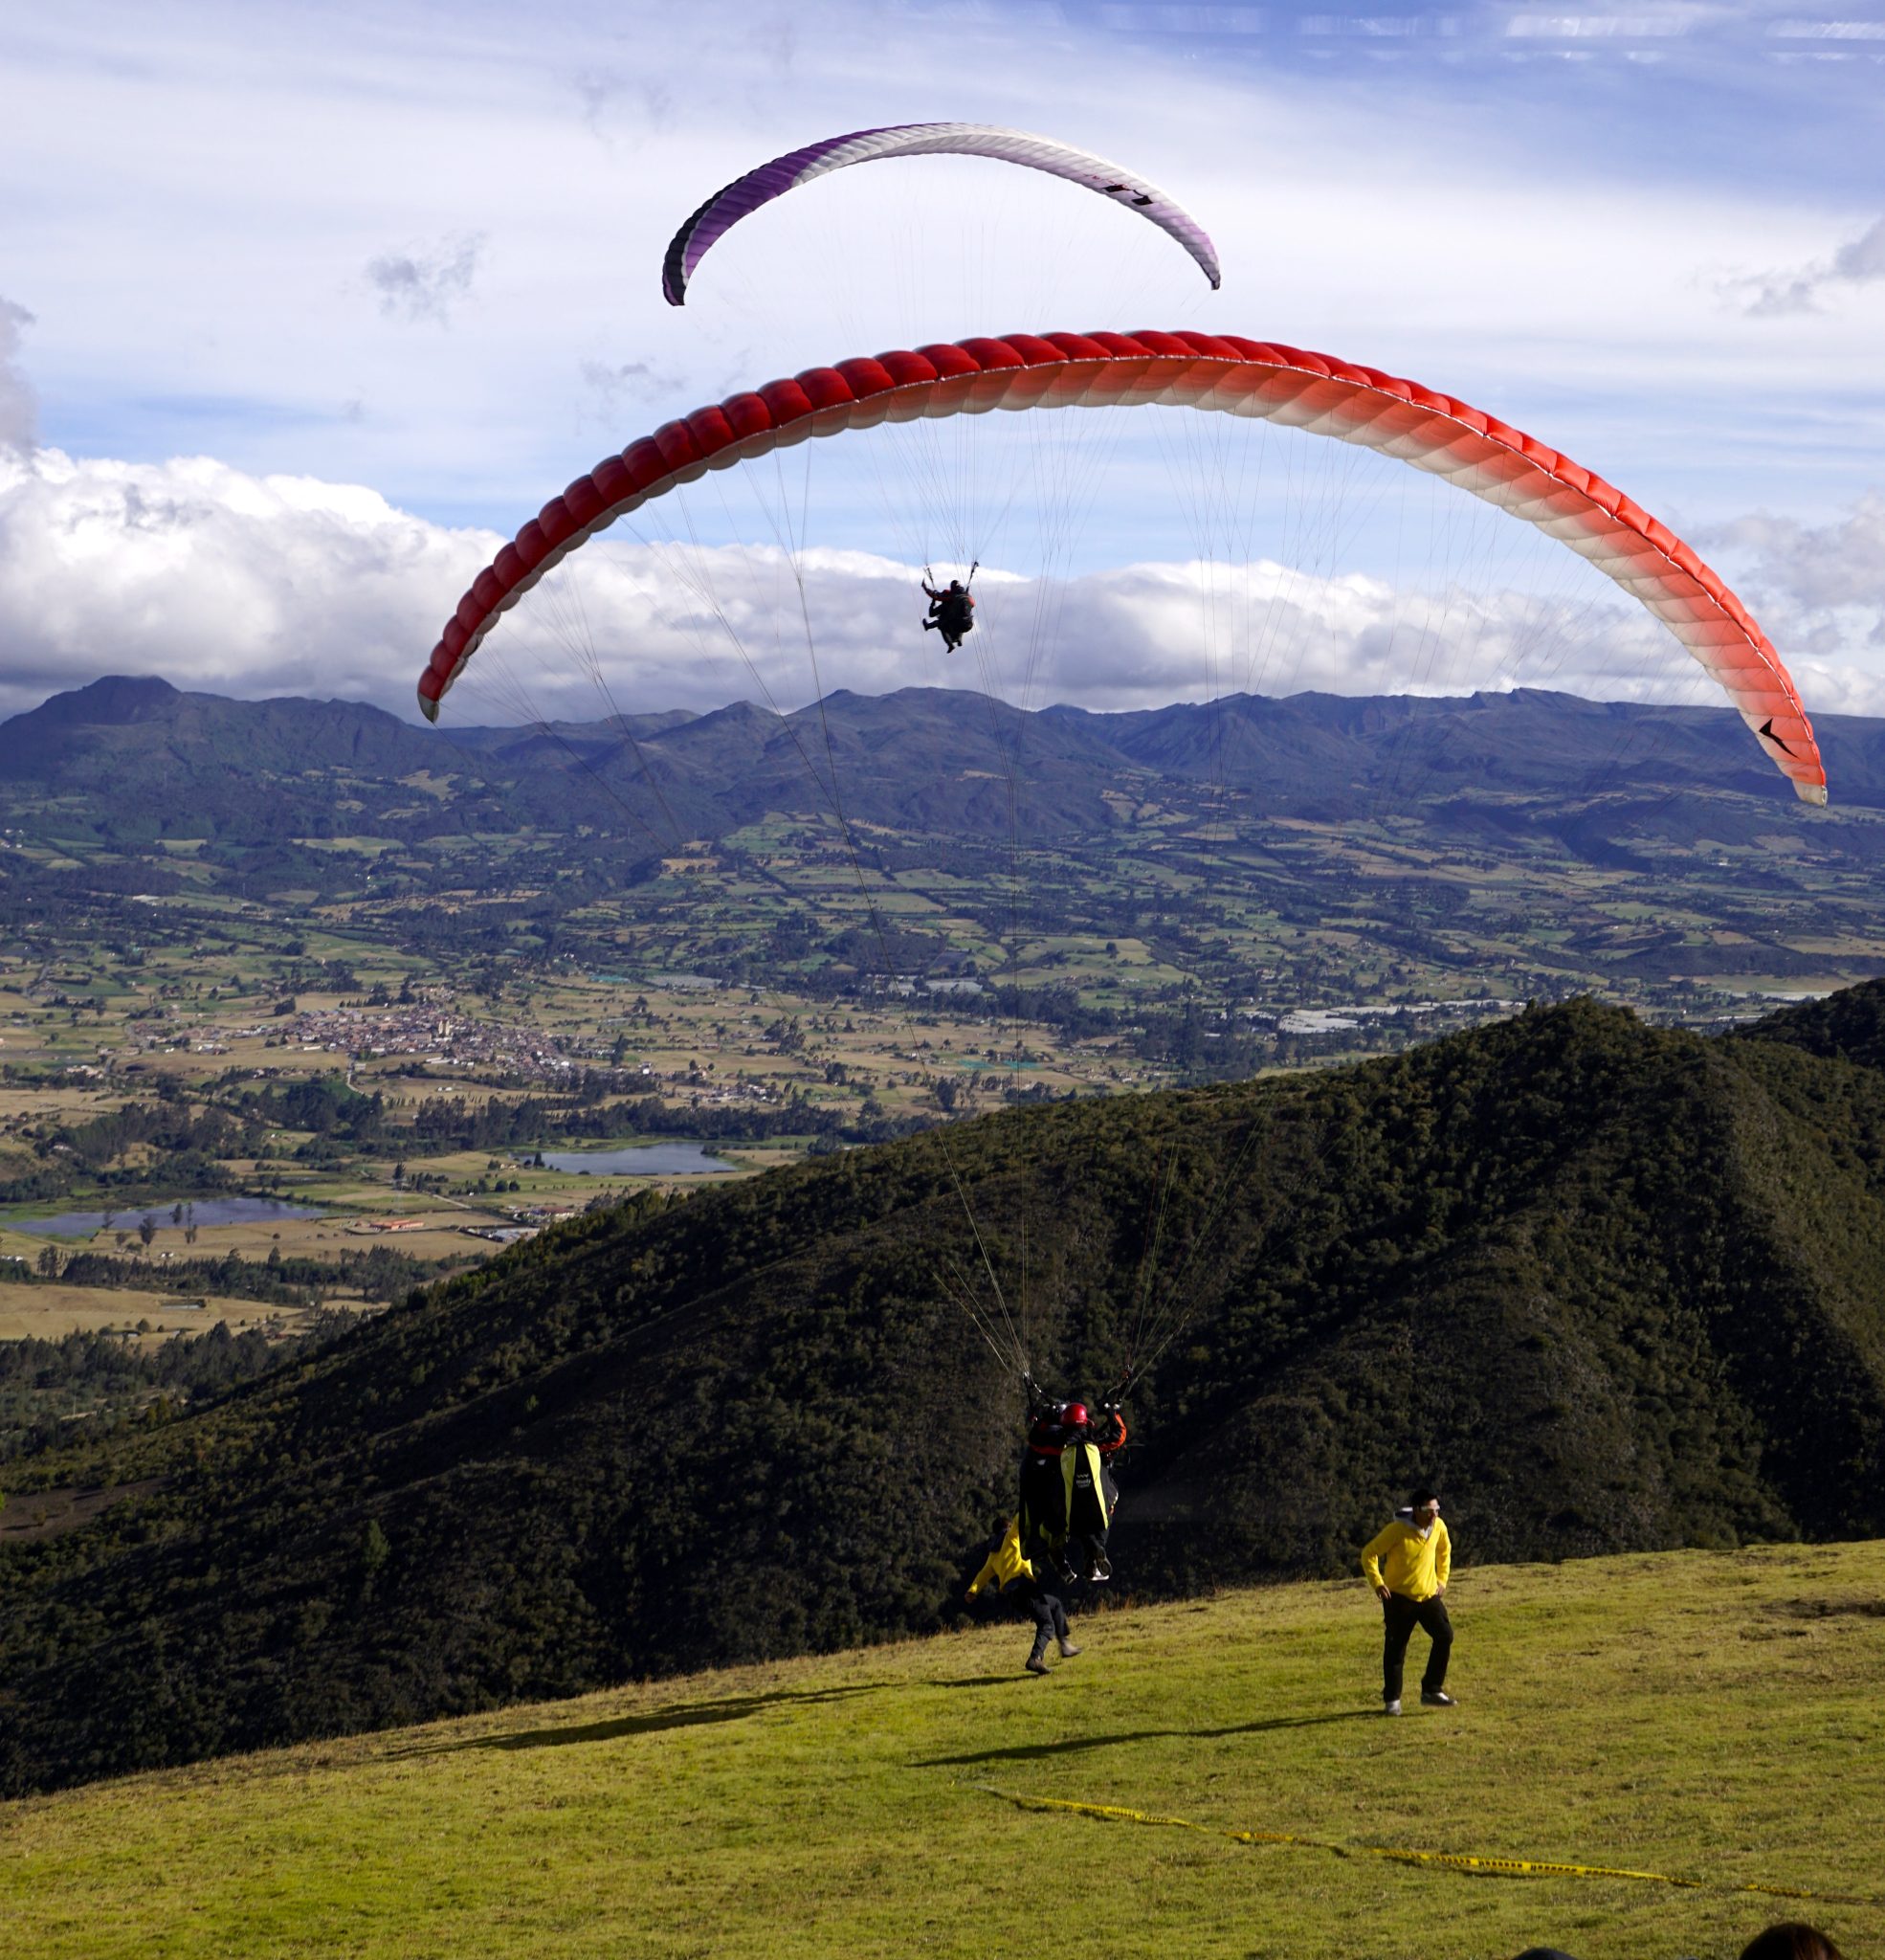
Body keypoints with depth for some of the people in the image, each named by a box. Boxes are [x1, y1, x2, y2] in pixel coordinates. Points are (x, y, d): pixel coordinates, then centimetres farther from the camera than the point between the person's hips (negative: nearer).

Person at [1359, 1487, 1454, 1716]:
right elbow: (1369, 1554, -13)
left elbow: (1444, 1551, 18)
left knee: (1444, 1636, -8)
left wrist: (1442, 1580, 10)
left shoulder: (1439, 1527, -3)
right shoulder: (1397, 1530, -19)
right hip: (1399, 1596, -5)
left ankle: (1432, 1690, 4)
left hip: (1428, 1594, 5)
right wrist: (1378, 1583, -22)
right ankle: (1391, 1700, 10)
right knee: (1395, 1649, -1)